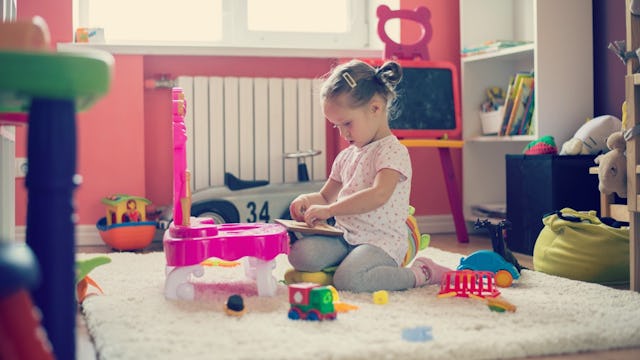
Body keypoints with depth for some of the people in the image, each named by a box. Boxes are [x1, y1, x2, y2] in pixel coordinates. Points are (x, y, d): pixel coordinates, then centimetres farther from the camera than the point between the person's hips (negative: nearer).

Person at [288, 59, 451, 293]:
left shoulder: (392, 151, -8)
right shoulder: (346, 156, 19)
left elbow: (379, 195, -25)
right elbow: (326, 196, 27)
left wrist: (329, 210, -24)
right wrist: (306, 200, 2)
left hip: (381, 242, -6)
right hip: (344, 237, 6)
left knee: (348, 280, -33)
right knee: (299, 253, -21)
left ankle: (420, 274, -10)